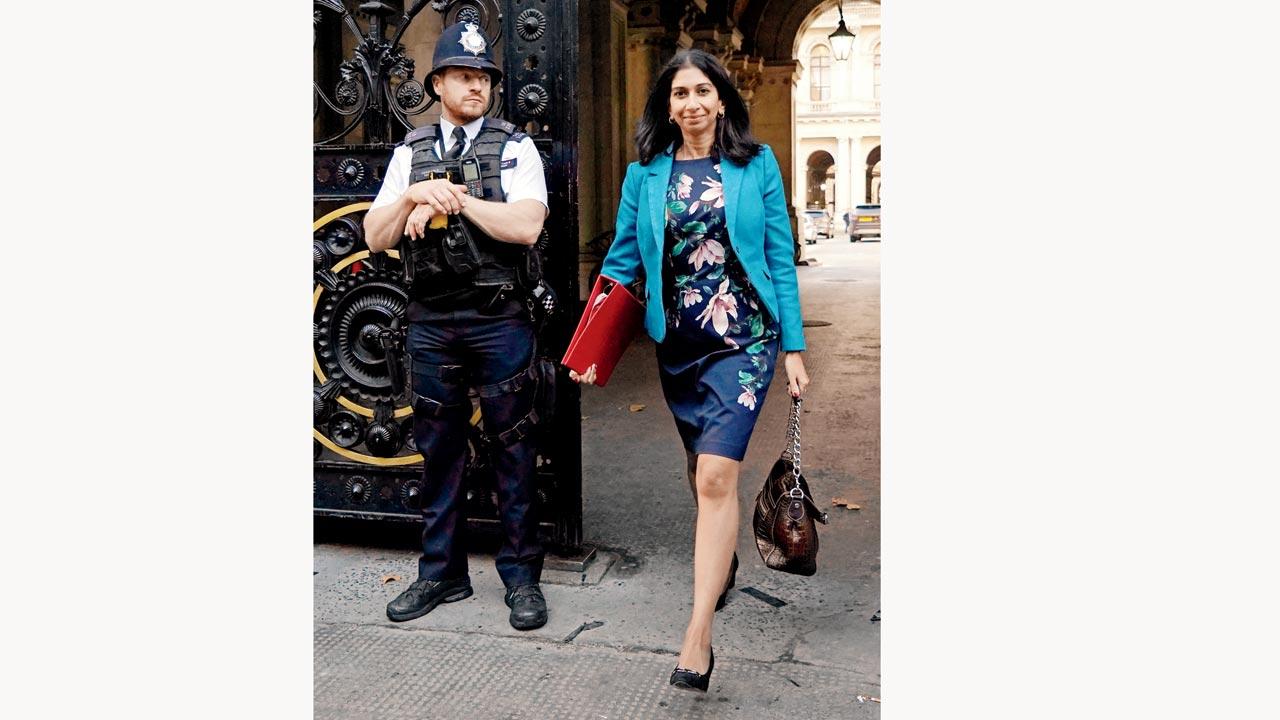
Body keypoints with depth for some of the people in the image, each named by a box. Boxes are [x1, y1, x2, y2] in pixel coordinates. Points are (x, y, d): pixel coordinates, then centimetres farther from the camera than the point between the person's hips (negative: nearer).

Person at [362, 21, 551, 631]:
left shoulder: (515, 147, 1)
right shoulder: (410, 153, 12)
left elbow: (526, 226, -14)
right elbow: (375, 238, 7)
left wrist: (452, 199, -12)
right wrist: (416, 196, -10)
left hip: (499, 319, -3)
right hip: (430, 321, 4)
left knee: (511, 448, 2)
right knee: (438, 448, 11)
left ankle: (521, 574, 14)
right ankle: (441, 572, 23)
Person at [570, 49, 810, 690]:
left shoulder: (757, 164, 0)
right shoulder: (645, 173, 4)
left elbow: (780, 258, 1)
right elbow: (622, 261, 6)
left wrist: (793, 346, -1)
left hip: (744, 339, -3)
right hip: (677, 343, 3)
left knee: (716, 475, -14)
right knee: (702, 472, 16)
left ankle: (698, 636, -11)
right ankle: (723, 564, 43)